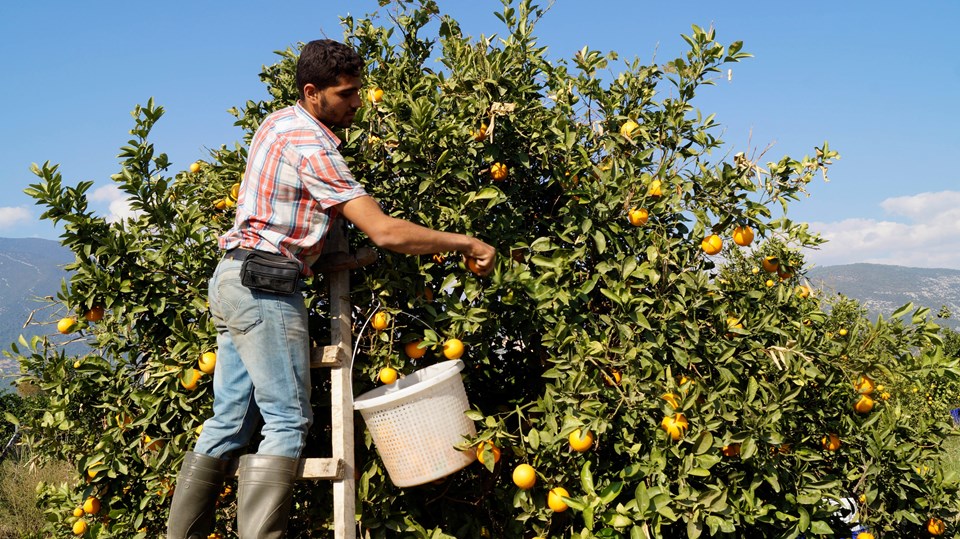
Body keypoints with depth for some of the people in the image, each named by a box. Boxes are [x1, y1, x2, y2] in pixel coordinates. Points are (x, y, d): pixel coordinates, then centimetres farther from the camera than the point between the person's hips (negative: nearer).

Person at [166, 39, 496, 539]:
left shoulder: (277, 122, 13)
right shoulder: (312, 150, -16)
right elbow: (385, 232, -21)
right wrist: (466, 244, -14)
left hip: (233, 280, 10)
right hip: (266, 287, -10)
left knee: (230, 420, 11)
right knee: (287, 422, -8)